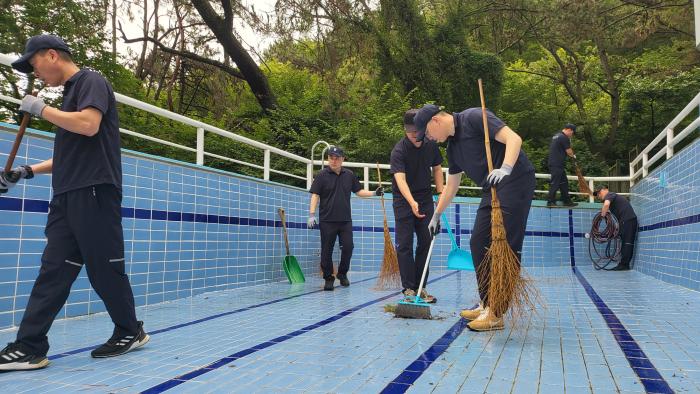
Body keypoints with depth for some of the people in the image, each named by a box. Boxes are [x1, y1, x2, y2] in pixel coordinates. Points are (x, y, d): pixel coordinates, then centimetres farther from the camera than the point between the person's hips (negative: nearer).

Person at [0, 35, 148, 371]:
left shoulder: (91, 81, -1)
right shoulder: (71, 93, 25)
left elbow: (89, 126, -20)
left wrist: (41, 109, -7)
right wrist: (27, 171, 20)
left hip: (94, 192, -9)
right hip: (67, 195, 9)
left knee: (104, 269, -2)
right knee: (53, 269, 4)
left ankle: (130, 331, 15)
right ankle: (29, 348, 5)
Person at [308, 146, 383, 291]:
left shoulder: (349, 175, 9)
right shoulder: (322, 175, -2)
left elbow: (358, 191, 16)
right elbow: (315, 195, -6)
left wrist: (375, 193, 3)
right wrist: (312, 215, -15)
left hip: (345, 220, 3)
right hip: (327, 220, -3)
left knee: (348, 247, -1)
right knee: (327, 251, 2)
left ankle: (342, 273, 22)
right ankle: (328, 278, 17)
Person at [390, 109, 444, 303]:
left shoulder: (431, 145, -3)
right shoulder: (399, 150, -19)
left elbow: (437, 168, 13)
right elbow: (400, 179, -32)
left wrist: (441, 193, 4)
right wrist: (412, 203, -47)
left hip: (425, 198, 5)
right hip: (404, 200, -4)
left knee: (426, 242, 4)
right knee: (404, 244, -6)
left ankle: (420, 287, 11)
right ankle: (409, 288, 0)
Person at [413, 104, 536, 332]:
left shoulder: (474, 117, -10)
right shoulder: (452, 146, 15)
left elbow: (513, 138, -20)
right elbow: (451, 185, 24)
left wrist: (505, 169, -35)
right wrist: (436, 215, 28)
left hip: (516, 182, -9)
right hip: (492, 189, 9)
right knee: (478, 244, 8)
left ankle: (496, 314, -4)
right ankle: (486, 305, 18)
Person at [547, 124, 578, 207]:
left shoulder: (556, 136, 17)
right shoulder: (564, 138, -13)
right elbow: (569, 152, -8)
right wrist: (573, 156, 12)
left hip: (555, 164, 10)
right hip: (556, 165, -10)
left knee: (564, 182, 13)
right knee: (555, 183, -5)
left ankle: (567, 201, 18)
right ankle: (550, 202, -1)